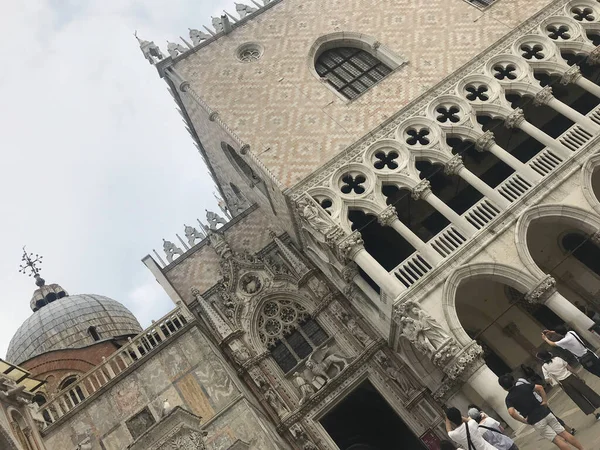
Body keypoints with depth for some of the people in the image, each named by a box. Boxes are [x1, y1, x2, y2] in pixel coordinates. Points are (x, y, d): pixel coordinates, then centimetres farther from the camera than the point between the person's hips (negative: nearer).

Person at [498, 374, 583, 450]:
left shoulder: (509, 399, -7)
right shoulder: (524, 386, 5)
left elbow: (511, 412, -23)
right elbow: (540, 387, -2)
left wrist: (524, 421, -10)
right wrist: (545, 401, 6)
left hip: (536, 421, -4)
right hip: (546, 413, 5)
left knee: (557, 440, 3)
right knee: (564, 433, 11)